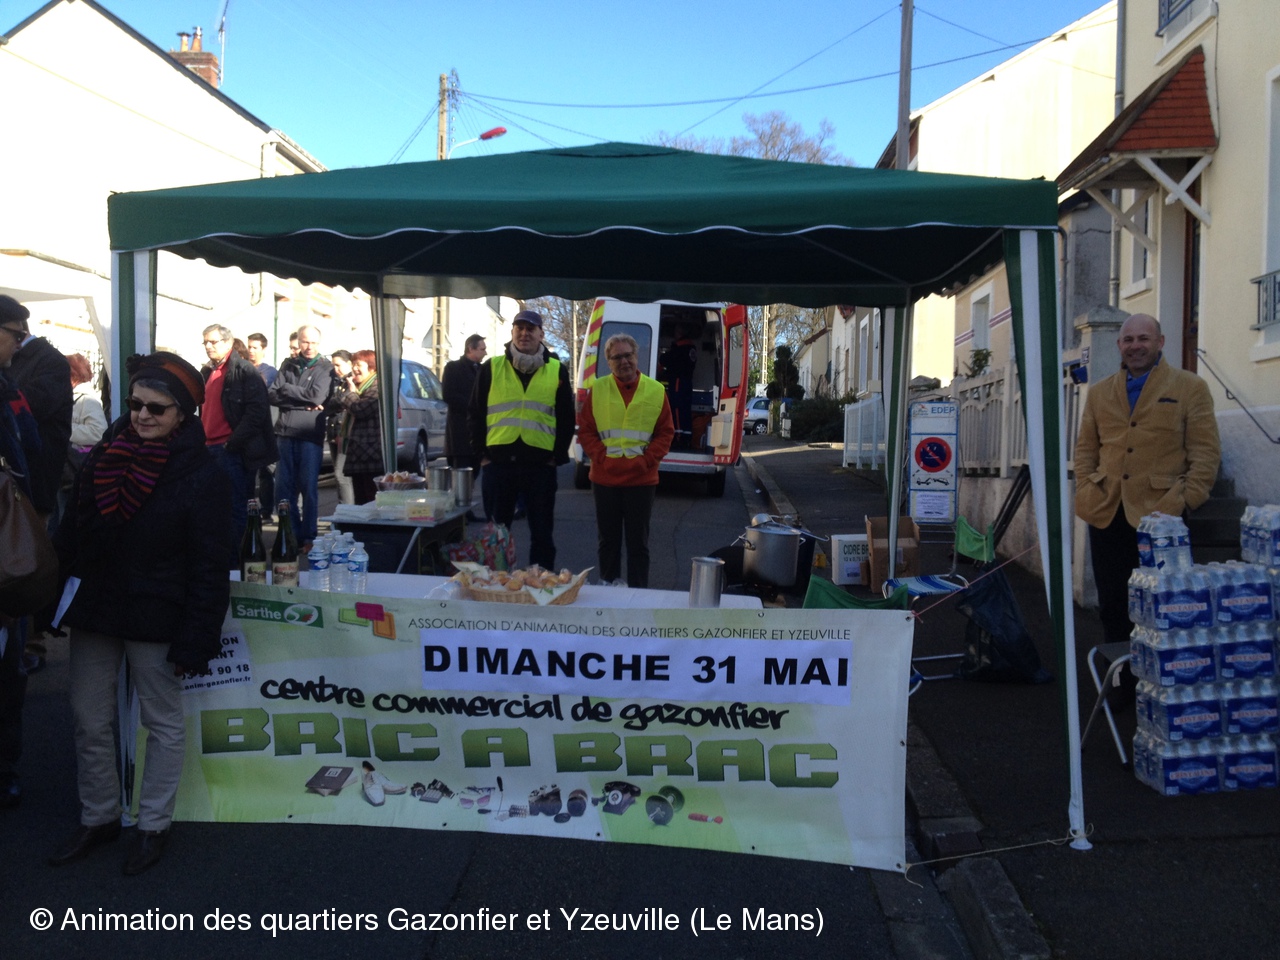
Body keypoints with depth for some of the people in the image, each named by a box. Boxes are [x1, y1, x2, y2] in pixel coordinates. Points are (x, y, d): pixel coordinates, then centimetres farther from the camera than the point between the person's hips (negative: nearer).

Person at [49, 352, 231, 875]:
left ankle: (153, 825, 24)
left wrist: (195, 638, -16)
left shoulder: (202, 475, -11)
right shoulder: (103, 456, 5)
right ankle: (98, 817, 31)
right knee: (90, 721, 13)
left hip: (155, 620, -5)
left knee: (163, 723, 9)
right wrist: (57, 599, 6)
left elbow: (208, 568, -13)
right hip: (93, 610, 6)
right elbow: (70, 533, 11)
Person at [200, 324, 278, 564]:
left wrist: (232, 444, -18)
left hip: (232, 451, -8)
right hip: (209, 449, 8)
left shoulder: (244, 371, -7)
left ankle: (235, 561, 2)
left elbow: (256, 411, -16)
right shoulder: (207, 372, 17)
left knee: (236, 509, -3)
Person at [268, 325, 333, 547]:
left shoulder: (325, 368, 3)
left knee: (309, 487, 1)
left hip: (311, 435, -3)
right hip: (285, 433, 4)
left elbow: (317, 396, -12)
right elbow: (272, 395, 2)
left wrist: (286, 389, -3)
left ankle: (308, 536, 9)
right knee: (283, 487, 4)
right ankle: (291, 534, 14)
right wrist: (303, 403, -10)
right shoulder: (288, 365, 13)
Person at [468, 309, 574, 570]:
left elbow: (566, 418, 7)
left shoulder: (557, 370, 5)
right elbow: (475, 414, 8)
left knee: (542, 532, 6)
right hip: (499, 460, 0)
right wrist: (482, 452, 1)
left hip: (541, 463, 0)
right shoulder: (491, 368, 4)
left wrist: (559, 455, 0)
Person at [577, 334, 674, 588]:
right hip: (605, 478, 1)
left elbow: (665, 433, 3)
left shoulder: (656, 391, 1)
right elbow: (585, 430, 3)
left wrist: (647, 459, -9)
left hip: (642, 479, -1)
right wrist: (602, 457, -9)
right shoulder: (598, 389, 2)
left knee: (638, 541, 5)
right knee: (607, 538, 12)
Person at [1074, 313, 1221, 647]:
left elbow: (1205, 453, -1)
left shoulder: (1190, 388, 3)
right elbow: (1085, 449, 16)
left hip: (1160, 514, -4)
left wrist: (1185, 501, -11)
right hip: (1106, 515, 4)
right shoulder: (1099, 392, 15)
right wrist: (1084, 492, 2)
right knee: (1112, 606, 8)